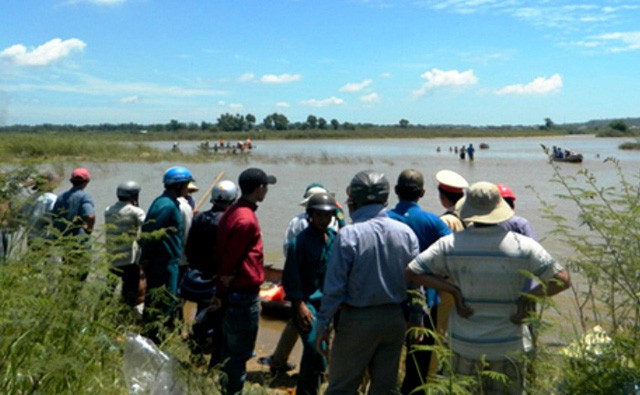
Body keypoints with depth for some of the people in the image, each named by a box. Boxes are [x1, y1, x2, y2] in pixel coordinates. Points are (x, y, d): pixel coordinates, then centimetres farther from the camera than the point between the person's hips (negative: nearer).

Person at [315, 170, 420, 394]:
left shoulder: (348, 235, -15)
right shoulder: (406, 233, 0)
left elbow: (335, 287, -14)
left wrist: (323, 325, -5)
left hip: (357, 319, -4)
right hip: (395, 319, 5)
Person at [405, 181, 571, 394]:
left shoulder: (450, 244, -7)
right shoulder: (523, 246, -9)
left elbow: (412, 272, -5)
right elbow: (562, 280, -7)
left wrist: (453, 289, -7)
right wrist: (526, 297, -6)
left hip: (463, 343, 1)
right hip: (507, 346, -1)